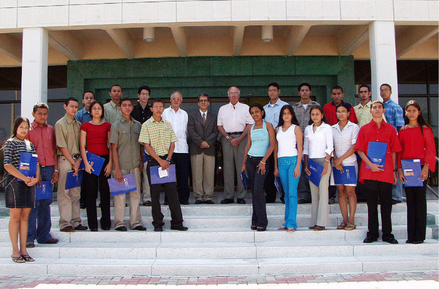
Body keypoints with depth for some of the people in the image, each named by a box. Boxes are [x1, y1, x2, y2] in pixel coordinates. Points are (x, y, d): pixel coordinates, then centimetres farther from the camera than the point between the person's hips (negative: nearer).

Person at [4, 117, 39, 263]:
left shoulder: (30, 144, 15)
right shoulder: (10, 143, -3)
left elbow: (36, 162, 12)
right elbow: (7, 165, -12)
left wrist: (36, 178, -6)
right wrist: (24, 178, -17)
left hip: (29, 183, 5)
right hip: (14, 181, -5)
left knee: (25, 217, 7)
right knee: (15, 217, 0)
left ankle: (23, 250, 14)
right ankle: (15, 251, 8)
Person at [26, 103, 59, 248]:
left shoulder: (50, 129, 13)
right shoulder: (28, 129, 0)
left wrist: (55, 169, 9)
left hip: (48, 169, 4)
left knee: (46, 203, 9)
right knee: (33, 203, -6)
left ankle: (44, 235, 17)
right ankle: (29, 237, 0)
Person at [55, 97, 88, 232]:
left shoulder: (78, 124, 14)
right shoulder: (60, 124, -2)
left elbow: (81, 145, 12)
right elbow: (62, 147, -7)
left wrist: (78, 160, -3)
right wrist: (73, 163, -8)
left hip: (76, 160, 6)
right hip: (65, 160, -5)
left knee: (76, 193, 7)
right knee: (64, 192, -4)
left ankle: (75, 222, 13)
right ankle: (65, 223, 1)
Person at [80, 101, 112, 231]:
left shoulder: (107, 126, 10)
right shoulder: (85, 125, 8)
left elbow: (111, 145, 7)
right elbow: (82, 146, 3)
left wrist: (110, 163, -3)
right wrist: (86, 163, -8)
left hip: (105, 159, 1)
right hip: (90, 159, -1)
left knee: (105, 191, 1)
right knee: (90, 192, 0)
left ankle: (106, 222, 11)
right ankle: (92, 223, 8)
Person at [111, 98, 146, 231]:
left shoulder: (138, 125, 11)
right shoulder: (116, 125, -2)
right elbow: (114, 148, -6)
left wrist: (142, 162, 7)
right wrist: (117, 168, -11)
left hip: (135, 165, 4)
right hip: (121, 165, -4)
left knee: (136, 193, 7)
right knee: (120, 194, 1)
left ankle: (136, 222, 16)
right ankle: (119, 223, 12)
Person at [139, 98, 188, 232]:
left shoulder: (168, 124, 11)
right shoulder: (146, 125, 0)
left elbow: (172, 143, 9)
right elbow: (146, 145, -6)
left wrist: (168, 159, -5)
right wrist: (160, 160, -11)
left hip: (167, 159, 3)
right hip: (153, 161, -3)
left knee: (172, 190, 1)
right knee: (155, 193, 1)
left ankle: (177, 222, 8)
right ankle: (157, 223, 11)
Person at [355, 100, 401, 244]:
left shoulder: (391, 129, 9)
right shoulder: (364, 129, 8)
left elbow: (394, 151, 9)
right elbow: (360, 150, 3)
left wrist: (394, 170, 4)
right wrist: (370, 164, -10)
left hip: (386, 171, 0)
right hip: (369, 171, 0)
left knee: (386, 203, 4)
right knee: (372, 203, 4)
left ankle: (387, 234, 13)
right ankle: (372, 233, 13)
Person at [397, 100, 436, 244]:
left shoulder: (425, 129, 2)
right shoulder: (402, 131, 11)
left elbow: (431, 150, -2)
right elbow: (399, 151, 10)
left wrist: (426, 167, -13)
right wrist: (399, 169, 1)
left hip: (420, 168, -3)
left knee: (420, 200, -3)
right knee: (410, 201, 5)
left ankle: (419, 235, 3)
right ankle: (411, 235, 10)